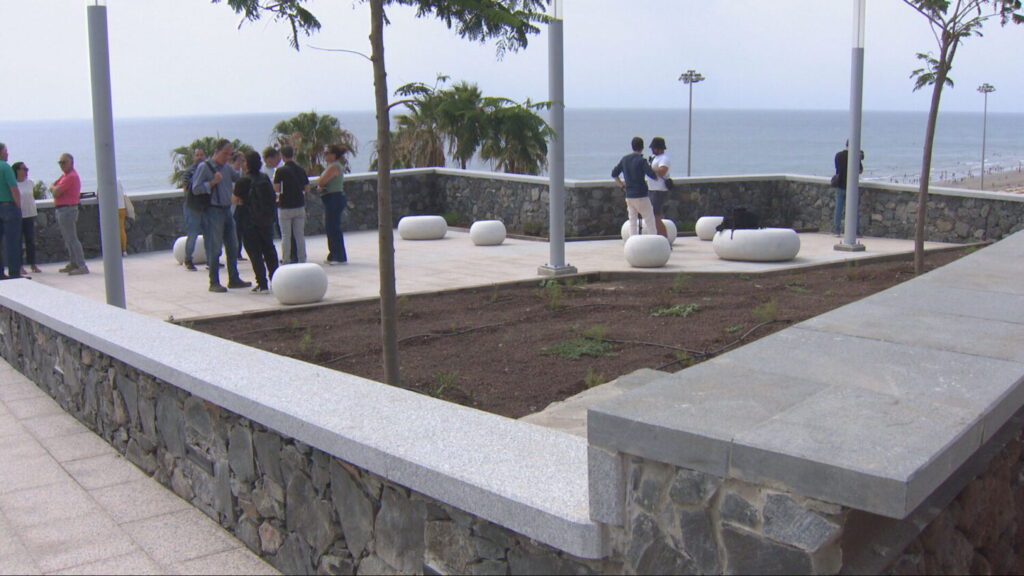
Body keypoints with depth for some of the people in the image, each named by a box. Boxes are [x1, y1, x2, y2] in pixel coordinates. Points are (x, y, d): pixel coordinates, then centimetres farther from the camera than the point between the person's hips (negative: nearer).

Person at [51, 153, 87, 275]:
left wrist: (54, 188, 3)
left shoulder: (71, 176, -17)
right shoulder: (66, 175, 18)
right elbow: (53, 187, 16)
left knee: (72, 239, -12)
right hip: (63, 210, 11)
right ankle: (73, 264, 22)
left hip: (67, 210, -11)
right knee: (68, 239, 15)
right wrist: (55, 188, -6)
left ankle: (82, 266, -14)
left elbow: (56, 193, -19)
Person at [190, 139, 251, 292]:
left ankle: (234, 279, 20)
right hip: (212, 212, -7)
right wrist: (212, 182, -20)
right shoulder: (204, 167, -7)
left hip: (227, 210, 7)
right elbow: (196, 189, -12)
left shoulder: (227, 168, 13)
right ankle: (214, 283, 4)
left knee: (232, 246, 11)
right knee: (214, 248, -3)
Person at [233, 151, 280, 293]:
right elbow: (273, 198, 9)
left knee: (255, 252, -1)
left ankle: (262, 284, -5)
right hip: (267, 219, 5)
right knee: (269, 249, 14)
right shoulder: (265, 178, 4)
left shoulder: (244, 181, -12)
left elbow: (237, 200, -8)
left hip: (249, 220, -5)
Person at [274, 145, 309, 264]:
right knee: (300, 235, 8)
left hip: (285, 207, -4)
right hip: (299, 205, 4)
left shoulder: (280, 171, -10)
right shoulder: (301, 170, 3)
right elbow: (306, 187, 8)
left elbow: (276, 188, -13)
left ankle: (286, 261, 5)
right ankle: (302, 260, 9)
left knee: (286, 236, 3)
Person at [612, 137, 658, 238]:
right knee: (650, 220, 3)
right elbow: (652, 174, -21)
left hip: (629, 195, 6)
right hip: (641, 195, -6)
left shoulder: (624, 159, 8)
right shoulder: (641, 160, -12)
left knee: (632, 222, 9)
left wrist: (622, 185, 17)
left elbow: (614, 173, 13)